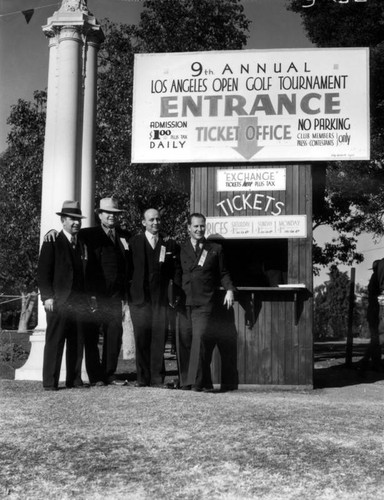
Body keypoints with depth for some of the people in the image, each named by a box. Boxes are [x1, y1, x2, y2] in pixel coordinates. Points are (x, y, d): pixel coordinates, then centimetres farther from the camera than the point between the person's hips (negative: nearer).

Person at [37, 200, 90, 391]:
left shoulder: (83, 244, 16)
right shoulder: (52, 242, 0)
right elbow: (43, 271, -4)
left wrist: (88, 297, 9)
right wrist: (47, 296, -12)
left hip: (79, 301, 5)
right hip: (58, 302, -5)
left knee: (77, 343, 6)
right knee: (54, 342, -4)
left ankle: (74, 379, 13)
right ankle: (50, 382, 1)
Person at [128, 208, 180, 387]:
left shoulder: (169, 244, 13)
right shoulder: (134, 242, 8)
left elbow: (175, 272, 15)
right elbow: (128, 268, 6)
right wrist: (126, 294, -1)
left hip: (161, 299, 1)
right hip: (140, 298, -1)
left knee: (159, 339, -2)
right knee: (141, 339, 0)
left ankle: (157, 379, 3)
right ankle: (143, 378, 8)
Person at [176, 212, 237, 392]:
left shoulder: (215, 249, 12)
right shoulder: (181, 249, 13)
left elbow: (223, 273, 14)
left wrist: (229, 290, -3)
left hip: (205, 304, -2)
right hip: (184, 303, 2)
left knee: (200, 339, -12)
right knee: (184, 342, 1)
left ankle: (198, 382, -8)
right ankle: (185, 381, 10)